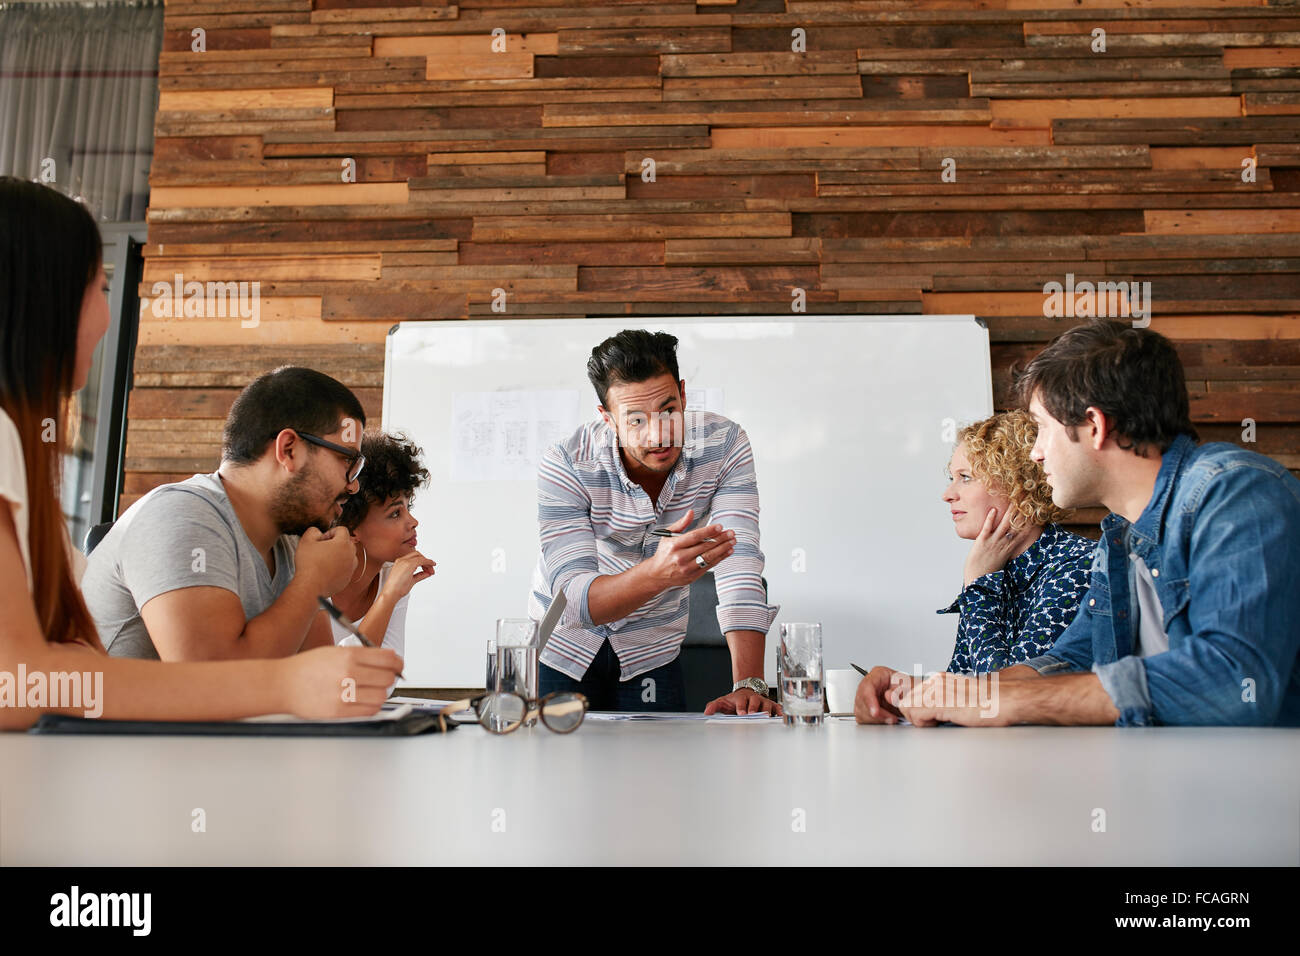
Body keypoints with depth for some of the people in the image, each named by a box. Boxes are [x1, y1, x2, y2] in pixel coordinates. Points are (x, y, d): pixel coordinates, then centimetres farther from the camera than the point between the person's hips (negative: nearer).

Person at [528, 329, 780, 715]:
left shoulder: (724, 445, -21)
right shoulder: (565, 466, -28)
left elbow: (739, 563, -28)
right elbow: (573, 600, -34)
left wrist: (749, 685, -38)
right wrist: (657, 573, -54)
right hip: (566, 645, -1)